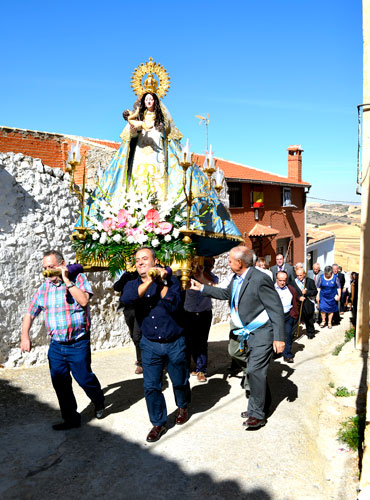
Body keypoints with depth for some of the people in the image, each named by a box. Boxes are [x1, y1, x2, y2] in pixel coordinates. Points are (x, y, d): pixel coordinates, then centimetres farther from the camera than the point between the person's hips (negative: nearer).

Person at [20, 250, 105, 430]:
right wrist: (24, 336, -2)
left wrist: (66, 280, -20)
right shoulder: (43, 288, 6)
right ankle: (71, 418, 29)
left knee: (84, 378, 5)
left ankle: (99, 402, 36)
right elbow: (30, 314, 12)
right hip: (56, 346, 5)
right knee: (60, 384, 10)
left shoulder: (78, 278, -5)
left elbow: (83, 301, -23)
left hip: (78, 344, -4)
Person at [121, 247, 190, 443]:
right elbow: (126, 298, -23)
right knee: (151, 386, 4)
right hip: (150, 344, 2)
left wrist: (162, 282, -22)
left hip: (174, 343, -1)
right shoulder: (133, 284, 1)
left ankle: (182, 407, 46)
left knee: (180, 381, 16)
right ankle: (158, 423, 24)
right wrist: (149, 281, -27)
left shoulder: (170, 280, -6)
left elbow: (174, 305, -22)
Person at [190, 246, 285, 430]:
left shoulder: (260, 279, -23)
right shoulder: (237, 278, 4)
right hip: (245, 332, 9)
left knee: (255, 371, -8)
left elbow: (276, 308, -21)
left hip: (261, 332, -9)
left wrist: (279, 337, -23)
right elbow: (226, 294, 22)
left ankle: (257, 415, 7)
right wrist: (202, 288, 18)